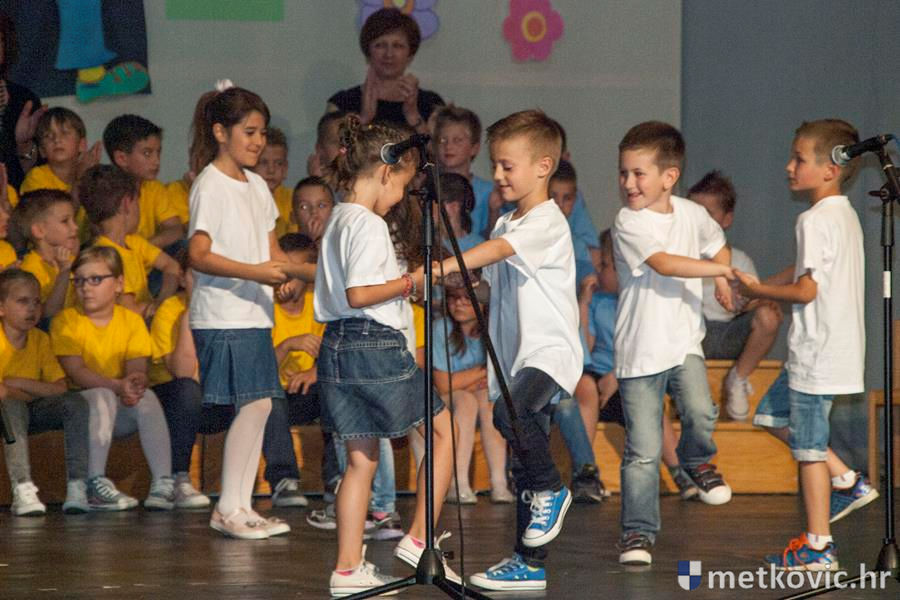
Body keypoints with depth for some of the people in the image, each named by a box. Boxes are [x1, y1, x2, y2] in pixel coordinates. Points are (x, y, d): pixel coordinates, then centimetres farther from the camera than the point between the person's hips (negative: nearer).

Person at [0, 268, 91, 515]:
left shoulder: (40, 339, 0)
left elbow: (60, 389, -9)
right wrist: (36, 393, -15)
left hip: (31, 413, 4)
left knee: (75, 402, -20)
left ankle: (78, 486, -29)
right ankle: (22, 488, -46)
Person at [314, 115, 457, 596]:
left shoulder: (338, 221, 15)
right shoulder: (369, 225, -14)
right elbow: (358, 294, -23)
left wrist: (404, 284, 18)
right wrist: (411, 281, -12)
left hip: (339, 346, 9)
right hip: (376, 345, -9)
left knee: (361, 459, 10)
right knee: (443, 430, 7)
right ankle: (419, 540, 5)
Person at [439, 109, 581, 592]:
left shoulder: (547, 222, -13)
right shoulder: (506, 225, 15)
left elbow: (498, 250, -29)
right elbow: (491, 277, 23)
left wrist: (446, 266, -40)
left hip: (551, 352, -9)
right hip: (516, 357, 9)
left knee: (510, 412, -36)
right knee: (524, 463, 10)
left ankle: (551, 489, -11)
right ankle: (529, 565, 17)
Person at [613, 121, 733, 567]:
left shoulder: (691, 214, 5)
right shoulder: (628, 223, -12)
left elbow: (716, 243, 27)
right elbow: (664, 264, -24)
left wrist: (721, 277, 9)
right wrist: (721, 268, -18)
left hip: (684, 342, 3)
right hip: (639, 350, -3)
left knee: (700, 413, -21)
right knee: (643, 451, -4)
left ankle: (697, 462, 13)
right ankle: (638, 531, 8)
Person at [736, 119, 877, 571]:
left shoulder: (815, 221, -18)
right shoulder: (845, 215, 12)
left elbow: (805, 290, -20)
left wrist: (757, 290, -6)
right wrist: (759, 288, 7)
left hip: (818, 354, -10)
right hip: (833, 345, 10)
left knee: (807, 445, -1)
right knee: (772, 414, 22)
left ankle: (818, 546, 6)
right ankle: (847, 482, 21)